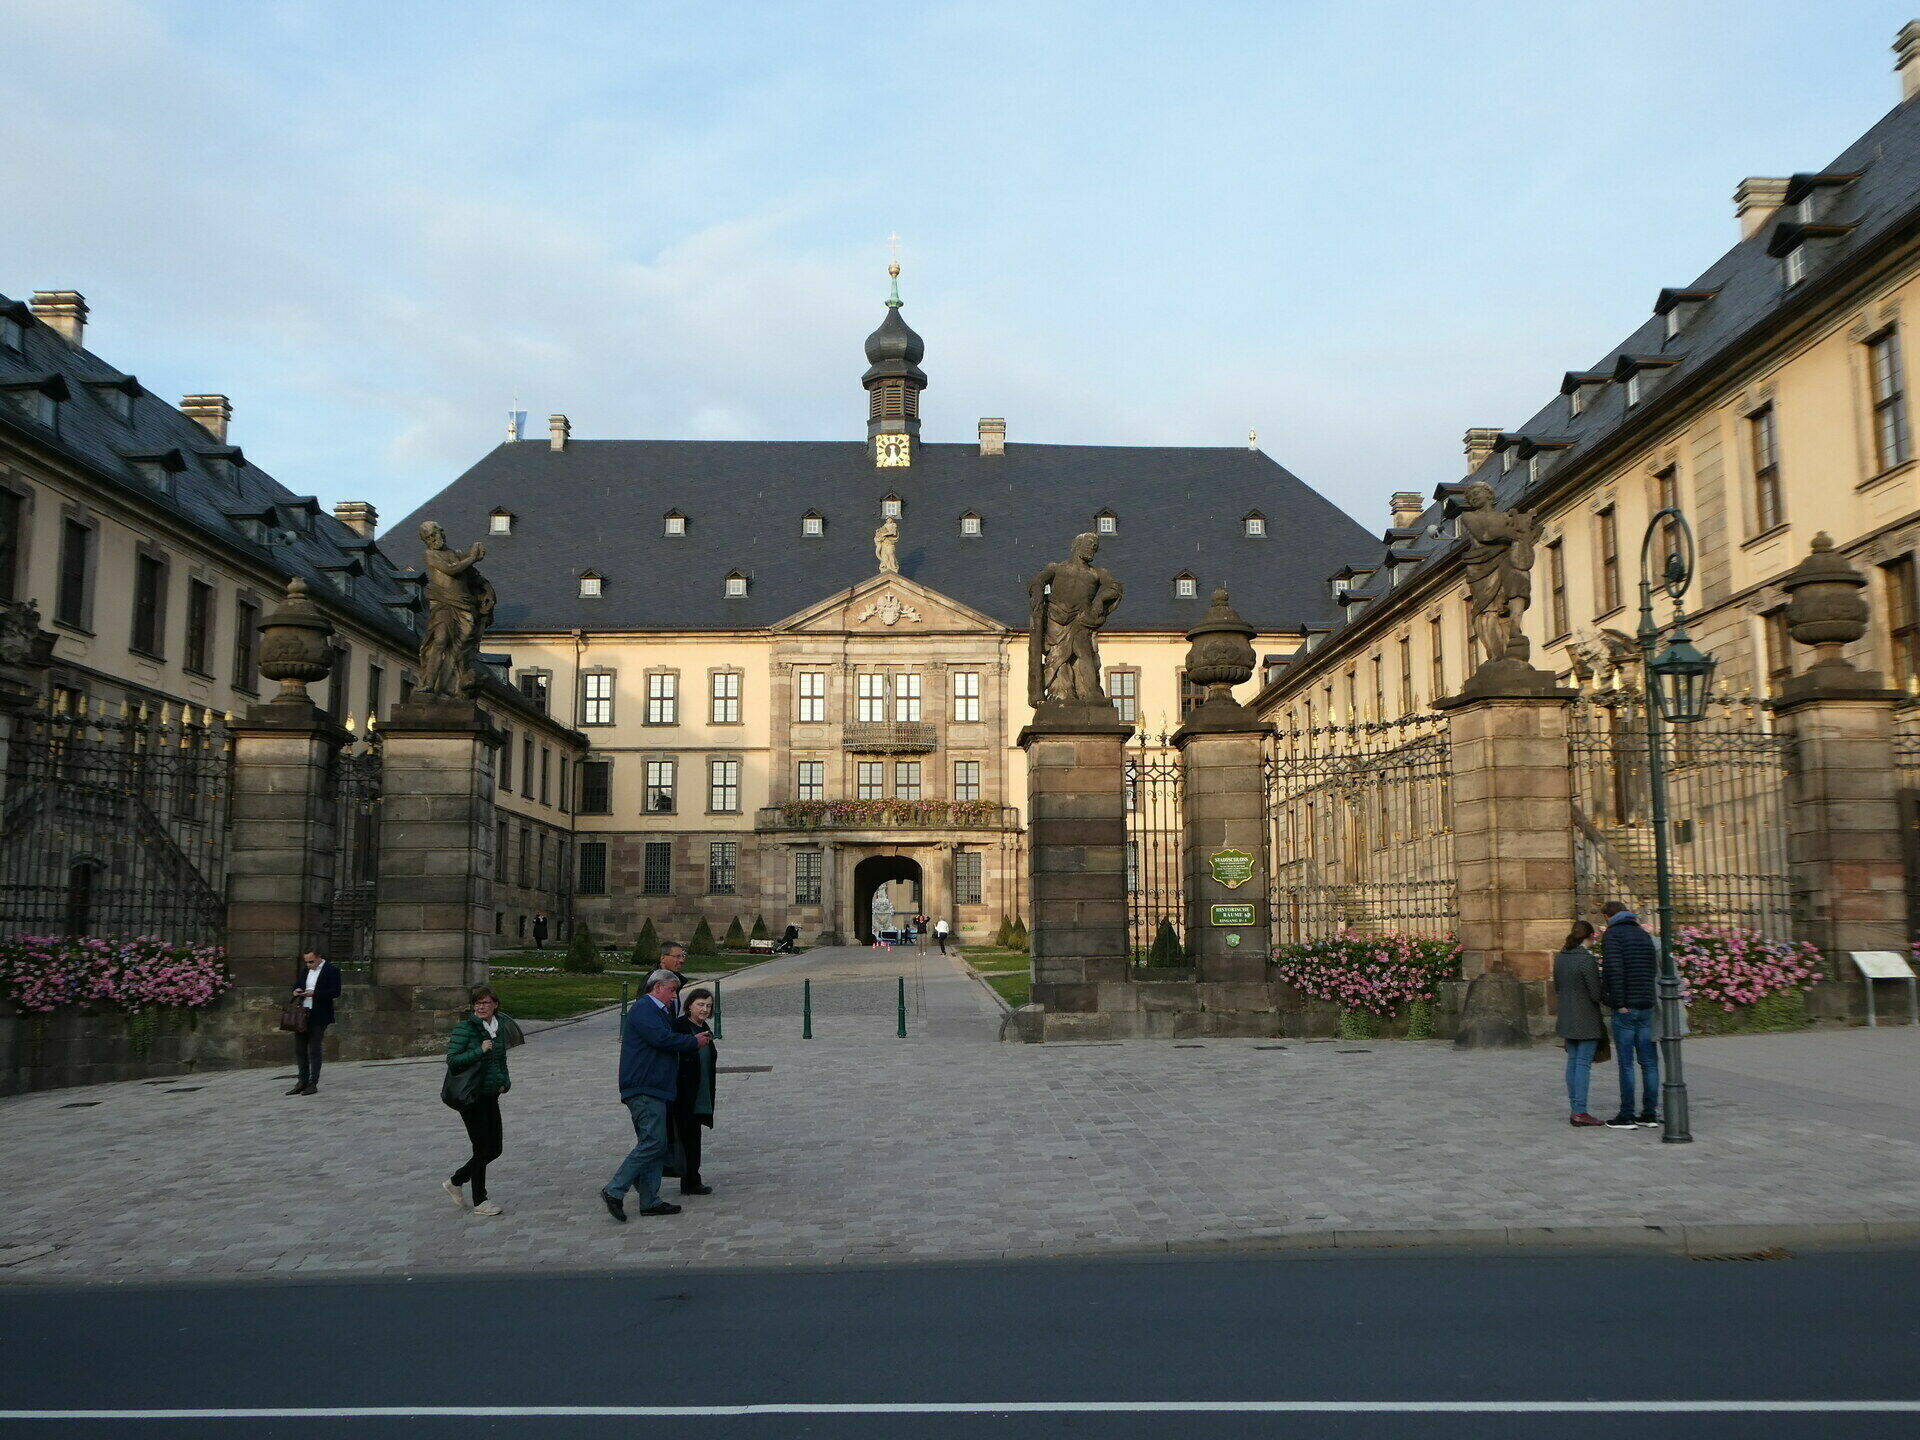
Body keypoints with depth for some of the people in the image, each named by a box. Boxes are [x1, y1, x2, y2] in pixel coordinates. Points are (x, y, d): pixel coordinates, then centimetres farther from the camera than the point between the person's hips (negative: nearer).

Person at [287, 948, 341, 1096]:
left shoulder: (332, 970, -5)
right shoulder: (305, 970, 16)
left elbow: (336, 992, -11)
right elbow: (296, 985, 25)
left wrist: (315, 993, -19)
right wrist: (296, 991, 1)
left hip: (318, 1017, -7)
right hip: (301, 1015, 7)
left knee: (314, 1050, -4)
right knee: (299, 1049, 7)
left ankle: (313, 1084, 2)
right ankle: (303, 1082, 16)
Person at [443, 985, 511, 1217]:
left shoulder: (499, 1028, 10)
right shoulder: (465, 1028, -11)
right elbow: (452, 1061, -17)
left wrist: (505, 1082, 7)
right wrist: (479, 1051, -25)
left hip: (491, 1096, 7)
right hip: (471, 1097, -7)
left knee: (495, 1149, 10)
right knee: (482, 1149, -4)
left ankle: (454, 1181, 27)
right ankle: (480, 1202, 13)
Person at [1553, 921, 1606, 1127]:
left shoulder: (1560, 957, 6)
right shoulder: (1587, 959, -17)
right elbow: (1596, 993, -16)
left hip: (1567, 1019, 7)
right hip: (1587, 1020, -7)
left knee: (1572, 1061, 11)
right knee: (1584, 1063, -4)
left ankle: (1574, 1109, 14)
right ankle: (1580, 1112, -5)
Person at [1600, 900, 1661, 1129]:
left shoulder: (1613, 934, -7)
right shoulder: (1644, 935, 15)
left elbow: (1614, 969, -18)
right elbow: (1655, 969, 13)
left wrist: (1619, 1003, -15)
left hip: (1625, 1009, -6)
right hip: (1647, 1007, 7)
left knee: (1626, 1063, -3)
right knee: (1649, 1062, 9)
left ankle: (1627, 1115, 0)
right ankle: (1650, 1113, 12)